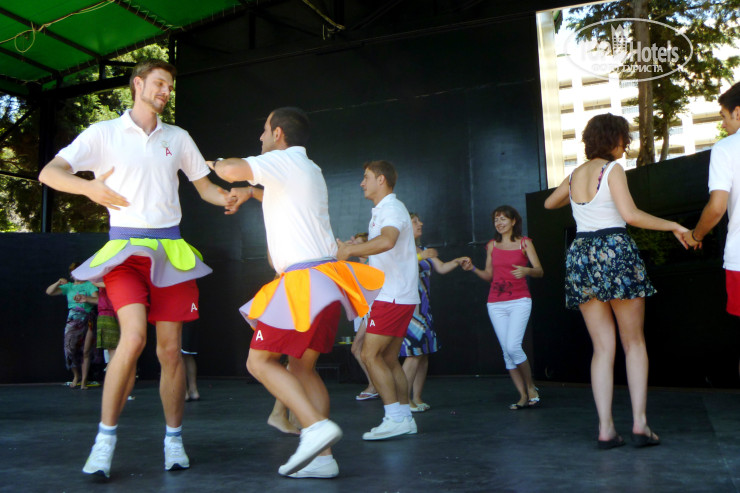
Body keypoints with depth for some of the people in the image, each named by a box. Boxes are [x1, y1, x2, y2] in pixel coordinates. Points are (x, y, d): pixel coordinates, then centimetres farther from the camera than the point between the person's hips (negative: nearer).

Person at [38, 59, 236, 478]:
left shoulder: (178, 138, 14)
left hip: (170, 247, 3)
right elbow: (49, 172, -4)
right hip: (125, 246, -3)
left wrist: (228, 198, -6)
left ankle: (174, 439, 15)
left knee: (171, 349, 1)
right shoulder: (104, 132, 4)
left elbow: (205, 186, 18)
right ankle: (105, 439, -4)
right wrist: (90, 187, -25)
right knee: (134, 336, -21)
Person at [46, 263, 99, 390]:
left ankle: (84, 380, 3)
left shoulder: (89, 285, 7)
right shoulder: (69, 286, 17)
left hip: (87, 321, -2)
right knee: (69, 348, -10)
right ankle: (76, 375, 11)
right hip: (72, 320, 3)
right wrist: (58, 283, -4)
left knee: (85, 352, -4)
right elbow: (49, 292, 12)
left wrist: (85, 298, -24)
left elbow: (97, 300, -7)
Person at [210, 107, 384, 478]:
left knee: (259, 361, -1)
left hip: (305, 281, -9)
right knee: (301, 367, 12)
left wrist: (215, 164, 1)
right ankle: (322, 456, 8)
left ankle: (316, 426, -13)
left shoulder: (283, 160, -4)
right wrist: (249, 191, 33)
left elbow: (235, 170, -21)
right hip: (325, 280, 9)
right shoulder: (310, 169, 25)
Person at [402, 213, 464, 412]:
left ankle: (417, 398, 11)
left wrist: (457, 261, 1)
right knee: (414, 352, -12)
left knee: (424, 352, 4)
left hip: (422, 307, 8)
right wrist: (421, 256, -21)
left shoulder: (422, 251, 21)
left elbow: (442, 268, 16)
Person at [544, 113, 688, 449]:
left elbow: (549, 203, 32)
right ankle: (640, 424, 3)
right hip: (615, 251, -5)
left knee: (602, 346, 6)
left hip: (580, 255, 5)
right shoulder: (612, 170, -4)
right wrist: (674, 226, -5)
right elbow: (630, 215, -15)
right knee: (634, 342, 7)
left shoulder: (574, 176, 14)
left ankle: (605, 429, 2)